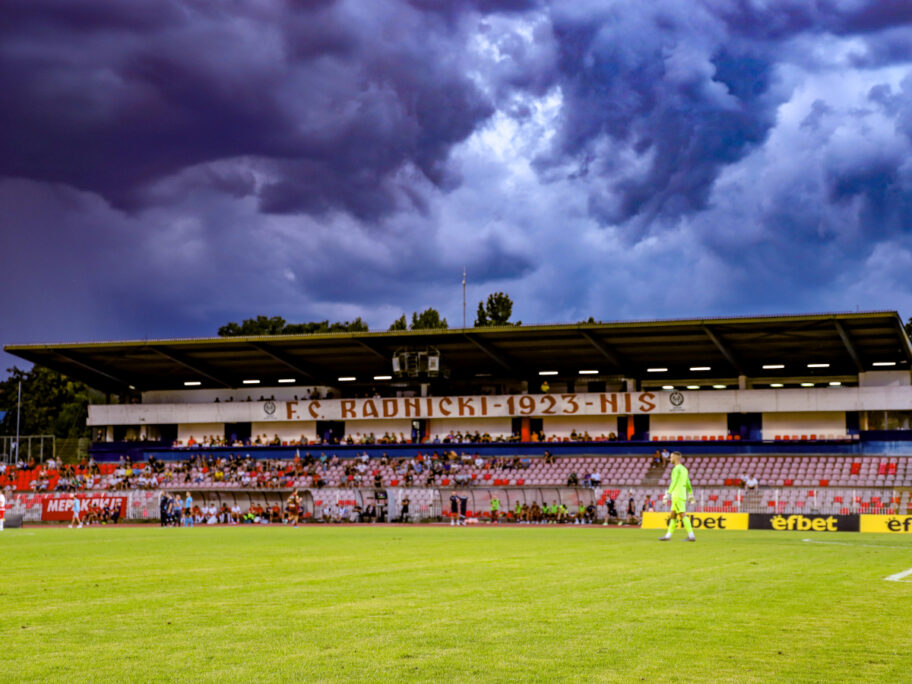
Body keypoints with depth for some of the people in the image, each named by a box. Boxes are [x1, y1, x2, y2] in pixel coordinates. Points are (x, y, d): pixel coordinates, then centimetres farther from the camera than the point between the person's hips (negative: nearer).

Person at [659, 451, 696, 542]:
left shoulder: (677, 468, -13)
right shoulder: (684, 469, 19)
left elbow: (674, 482, -22)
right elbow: (688, 484, 23)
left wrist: (668, 494, -26)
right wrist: (691, 495, 26)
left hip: (677, 496, -10)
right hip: (682, 496, 10)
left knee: (682, 515, -10)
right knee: (673, 515, 12)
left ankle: (691, 536, -14)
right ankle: (668, 536, 14)